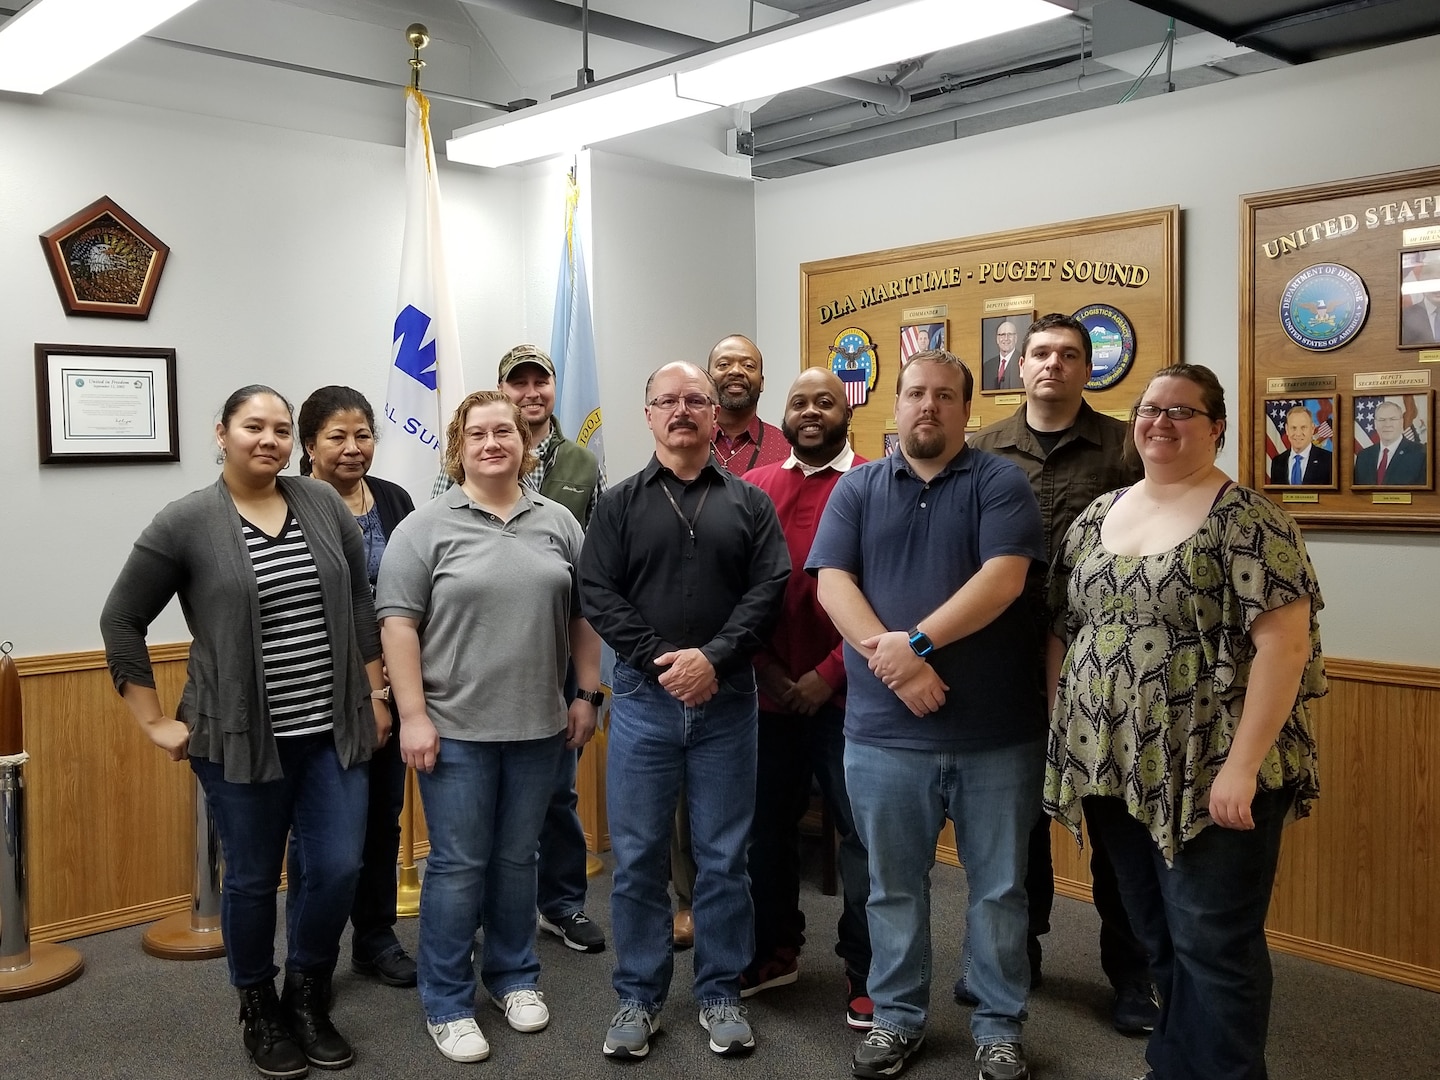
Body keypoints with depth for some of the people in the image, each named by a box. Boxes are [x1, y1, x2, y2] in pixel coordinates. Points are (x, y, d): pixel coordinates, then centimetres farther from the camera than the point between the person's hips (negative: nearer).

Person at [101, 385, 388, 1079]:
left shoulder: (323, 504, 3)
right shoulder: (184, 523, -6)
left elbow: (361, 603, 9)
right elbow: (121, 621, -1)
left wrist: (374, 693, 8)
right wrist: (155, 722, -3)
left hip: (333, 732, 3)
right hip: (241, 739, -3)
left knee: (338, 869, 4)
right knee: (252, 880, 10)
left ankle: (308, 997, 29)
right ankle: (260, 1010, 33)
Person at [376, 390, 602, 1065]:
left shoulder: (558, 523, 7)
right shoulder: (426, 527, -4)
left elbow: (584, 615, 11)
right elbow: (398, 623, -8)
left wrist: (588, 693, 7)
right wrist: (413, 716, -12)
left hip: (538, 726, 3)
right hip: (456, 728, -3)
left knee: (517, 858, 14)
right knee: (458, 866, 4)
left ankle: (515, 977, 31)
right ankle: (446, 1005, 17)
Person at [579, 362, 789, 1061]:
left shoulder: (749, 503, 7)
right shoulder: (620, 503, 6)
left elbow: (769, 589, -3)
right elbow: (597, 593, -3)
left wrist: (714, 658, -16)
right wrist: (661, 659, -14)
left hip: (726, 701, 0)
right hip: (643, 697, 0)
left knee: (724, 857, 8)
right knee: (637, 857, 7)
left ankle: (720, 995, 23)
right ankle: (638, 997, 21)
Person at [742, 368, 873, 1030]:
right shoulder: (754, 487, 8)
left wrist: (830, 672, -12)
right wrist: (763, 665, -4)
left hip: (842, 691, -3)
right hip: (767, 690, 4)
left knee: (860, 829, 4)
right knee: (768, 822, 15)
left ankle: (865, 971, 18)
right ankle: (775, 949, 33)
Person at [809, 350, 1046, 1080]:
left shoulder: (1000, 482, 0)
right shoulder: (855, 489, 7)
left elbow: (1003, 577, -13)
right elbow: (831, 583, -4)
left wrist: (915, 643, -20)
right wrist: (889, 660, -17)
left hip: (997, 730, -1)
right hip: (885, 731, 2)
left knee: (998, 887, 11)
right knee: (893, 885, 14)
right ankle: (897, 1015, 31)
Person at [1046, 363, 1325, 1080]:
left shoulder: (1247, 519, -9)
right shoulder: (1097, 515, 9)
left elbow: (1285, 643, -15)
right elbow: (1063, 629, 13)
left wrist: (1242, 765, -20)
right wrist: (1063, 735, 8)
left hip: (1209, 776, -6)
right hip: (1114, 769, 6)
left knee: (1213, 944, 3)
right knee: (1156, 935, 18)